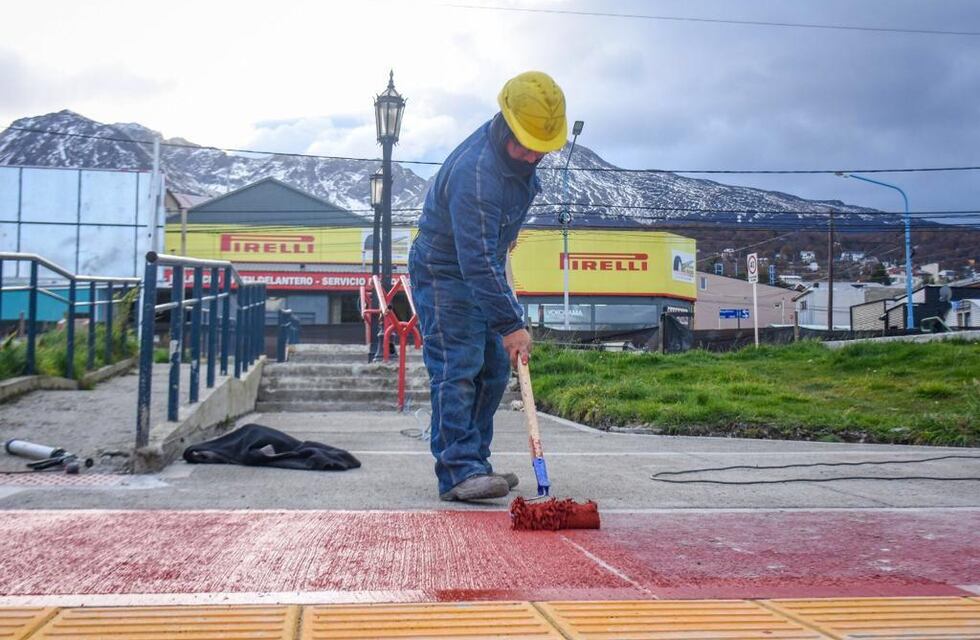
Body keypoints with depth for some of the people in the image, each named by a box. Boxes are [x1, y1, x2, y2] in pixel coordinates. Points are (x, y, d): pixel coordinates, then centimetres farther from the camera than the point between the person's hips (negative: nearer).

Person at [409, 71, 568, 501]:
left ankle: (474, 463, 17)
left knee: (494, 370, 10)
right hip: (445, 273, -9)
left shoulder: (519, 151, -6)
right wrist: (510, 324, -36)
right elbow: (477, 261, -36)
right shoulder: (474, 174, -34)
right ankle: (459, 470, -17)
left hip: (484, 268, 9)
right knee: (458, 368, -16)